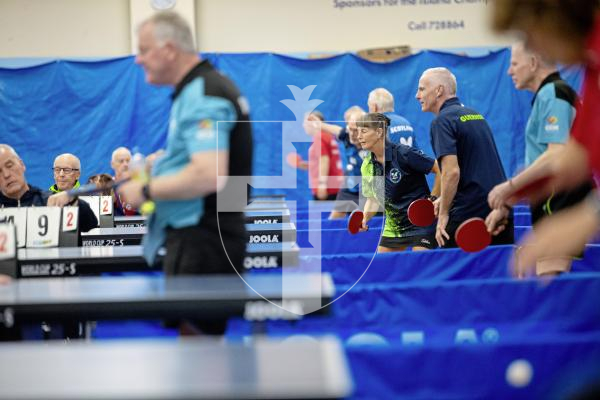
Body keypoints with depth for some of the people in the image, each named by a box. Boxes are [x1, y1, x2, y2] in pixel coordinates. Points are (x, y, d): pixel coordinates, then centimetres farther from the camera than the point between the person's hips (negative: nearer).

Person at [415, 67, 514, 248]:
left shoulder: (442, 121, -9)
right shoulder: (475, 115, 17)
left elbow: (452, 172, -20)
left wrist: (443, 214, -12)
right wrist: (445, 199, 22)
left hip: (469, 214, -8)